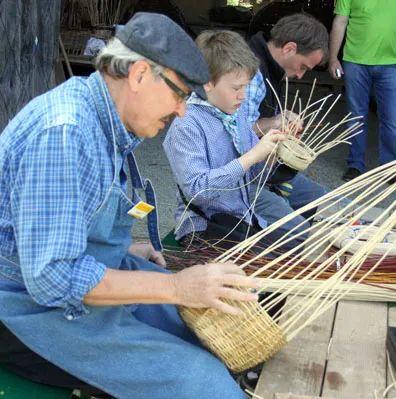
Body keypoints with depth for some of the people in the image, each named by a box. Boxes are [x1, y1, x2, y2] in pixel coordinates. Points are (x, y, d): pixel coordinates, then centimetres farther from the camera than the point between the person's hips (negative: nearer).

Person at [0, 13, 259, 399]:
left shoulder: (109, 123, 6)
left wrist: (124, 251, 7)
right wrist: (175, 287, -26)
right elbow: (52, 279, -29)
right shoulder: (62, 131, -26)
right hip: (37, 306, -10)